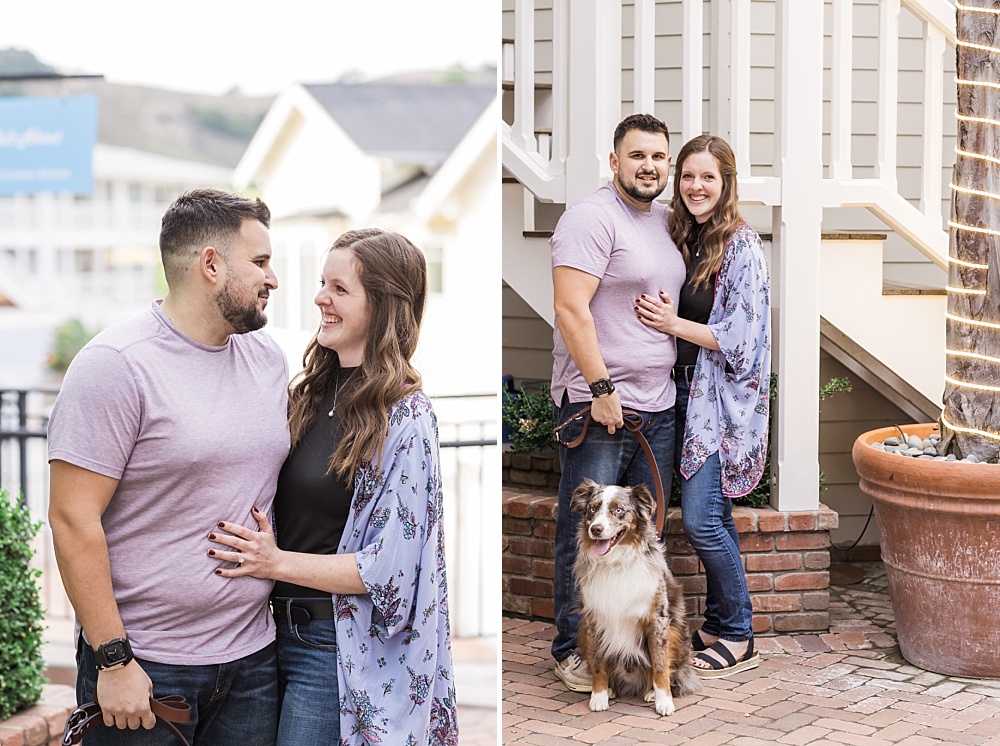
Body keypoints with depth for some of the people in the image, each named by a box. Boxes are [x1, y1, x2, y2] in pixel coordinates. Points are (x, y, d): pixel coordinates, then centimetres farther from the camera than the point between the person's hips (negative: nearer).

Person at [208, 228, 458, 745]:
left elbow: (389, 568, -16)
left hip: (336, 646, -7)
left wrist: (277, 563, -19)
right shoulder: (311, 391, 8)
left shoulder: (404, 418, -13)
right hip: (277, 629, 8)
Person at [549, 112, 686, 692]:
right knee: (586, 533, -2)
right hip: (597, 406, -8)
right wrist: (601, 388, -20)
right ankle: (573, 648, 8)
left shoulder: (666, 221, 15)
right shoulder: (593, 217, -12)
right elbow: (571, 308, -19)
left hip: (658, 406, 8)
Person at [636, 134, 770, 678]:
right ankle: (718, 624, 22)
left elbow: (740, 338, -15)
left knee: (701, 518, -10)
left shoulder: (741, 247, -11)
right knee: (714, 517, 12)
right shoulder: (681, 239, 11)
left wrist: (674, 324, -16)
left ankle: (738, 638, 3)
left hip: (725, 399, -7)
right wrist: (660, 314, 2)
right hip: (686, 393, 7)